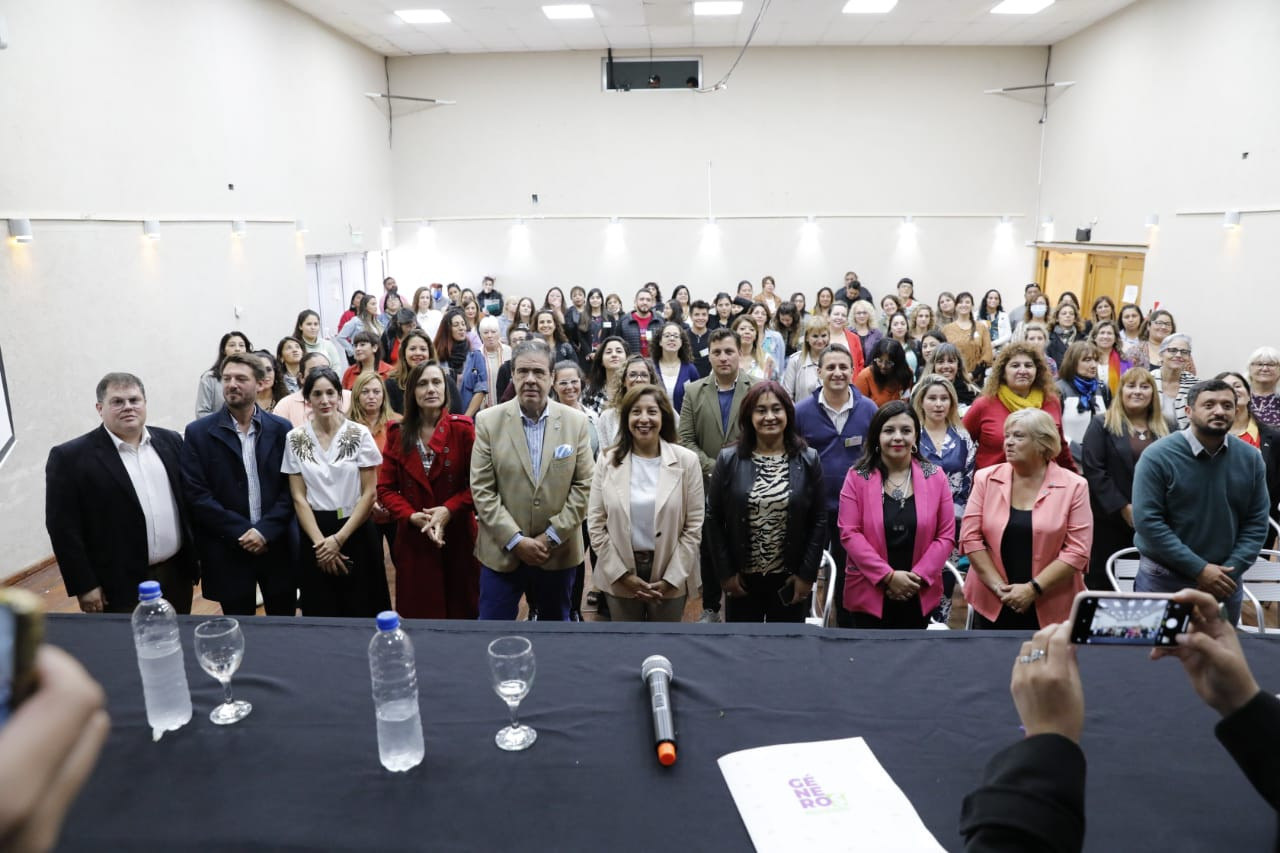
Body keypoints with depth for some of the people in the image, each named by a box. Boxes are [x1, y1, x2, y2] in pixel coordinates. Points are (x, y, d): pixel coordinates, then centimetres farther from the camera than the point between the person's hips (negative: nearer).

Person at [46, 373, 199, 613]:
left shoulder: (170, 441, 6)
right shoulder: (71, 457, -9)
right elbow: (63, 527, -10)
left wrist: (197, 552, 9)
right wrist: (84, 585, -11)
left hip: (177, 573, 4)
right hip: (119, 587, -4)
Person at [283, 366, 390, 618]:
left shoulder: (359, 434, -5)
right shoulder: (295, 439, 0)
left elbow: (369, 493, -5)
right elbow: (298, 497, 1)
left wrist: (338, 539, -10)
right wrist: (320, 541, -9)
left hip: (356, 533, -1)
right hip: (315, 535, 1)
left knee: (361, 611, 4)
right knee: (321, 612, 9)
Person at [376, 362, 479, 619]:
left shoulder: (462, 429, -5)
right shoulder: (398, 434, 2)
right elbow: (385, 488, 3)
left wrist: (449, 510, -18)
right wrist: (412, 516, -12)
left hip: (457, 537, -2)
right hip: (413, 539, 2)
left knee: (461, 611, 8)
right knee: (417, 613, 10)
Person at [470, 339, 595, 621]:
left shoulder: (576, 422, -2)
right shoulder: (488, 421, -4)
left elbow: (584, 486, -3)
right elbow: (481, 489, -7)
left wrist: (552, 536, -10)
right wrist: (516, 540, -13)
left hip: (558, 553, 1)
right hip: (502, 552, -1)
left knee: (555, 620, 17)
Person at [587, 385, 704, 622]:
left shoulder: (686, 461, -5)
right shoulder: (608, 461, -3)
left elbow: (694, 526, -5)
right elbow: (595, 524, -3)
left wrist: (671, 578, -10)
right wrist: (622, 574, -8)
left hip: (670, 577, -1)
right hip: (620, 577, 1)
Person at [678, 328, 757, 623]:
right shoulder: (693, 391, 4)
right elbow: (686, 440, -1)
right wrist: (714, 468, -12)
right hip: (708, 487, 2)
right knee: (709, 551, 11)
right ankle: (710, 607, 27)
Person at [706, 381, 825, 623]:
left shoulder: (808, 460, -3)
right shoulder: (728, 460, -4)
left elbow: (819, 521, -2)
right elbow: (714, 519, -2)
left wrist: (807, 574, -6)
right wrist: (725, 572, -5)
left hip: (790, 579, 0)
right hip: (741, 578, 0)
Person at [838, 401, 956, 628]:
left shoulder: (935, 477, 1)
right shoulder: (857, 477, -5)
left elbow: (946, 535, 0)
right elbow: (849, 533, -10)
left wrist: (918, 576, -12)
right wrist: (887, 575, -16)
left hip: (919, 595, 2)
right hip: (870, 592, -2)